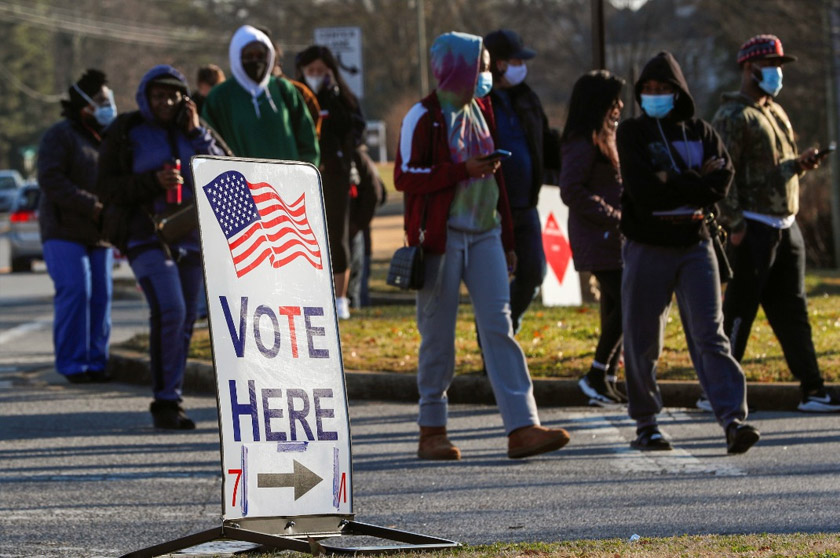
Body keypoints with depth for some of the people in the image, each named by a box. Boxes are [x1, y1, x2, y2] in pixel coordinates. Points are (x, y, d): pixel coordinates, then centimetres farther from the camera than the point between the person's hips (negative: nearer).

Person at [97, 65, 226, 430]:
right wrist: (153, 181, -19)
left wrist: (197, 134, -9)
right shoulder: (125, 133, -2)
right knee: (169, 311, -21)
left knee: (184, 321, 6)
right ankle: (166, 401, -14)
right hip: (146, 235, -5)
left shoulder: (193, 130, 9)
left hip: (191, 236, 5)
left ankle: (169, 402, 16)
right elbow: (108, 189, -6)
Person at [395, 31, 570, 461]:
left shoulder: (481, 110, 13)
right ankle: (432, 432, 12)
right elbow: (405, 176, -14)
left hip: (484, 233, 6)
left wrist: (507, 240, 18)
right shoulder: (424, 118, -7)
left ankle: (522, 428, -13)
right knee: (438, 335, 1)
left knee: (499, 326, -5)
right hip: (441, 237, -5)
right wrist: (463, 169, -21)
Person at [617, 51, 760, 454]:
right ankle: (646, 424, 16)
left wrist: (672, 183, -13)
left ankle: (733, 419, -18)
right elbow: (641, 189, -13)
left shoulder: (701, 133, 10)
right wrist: (695, 183, -9)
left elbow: (720, 182, -5)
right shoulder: (631, 134, 2)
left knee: (710, 335, -9)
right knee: (642, 342, 3)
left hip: (695, 246, 1)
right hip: (647, 250, -1)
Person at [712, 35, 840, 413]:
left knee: (792, 311, 8)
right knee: (739, 310, -5)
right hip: (754, 228, -9)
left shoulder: (776, 112, 19)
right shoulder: (733, 117, -9)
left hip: (786, 226, 9)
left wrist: (800, 164, 4)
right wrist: (733, 224, -21)